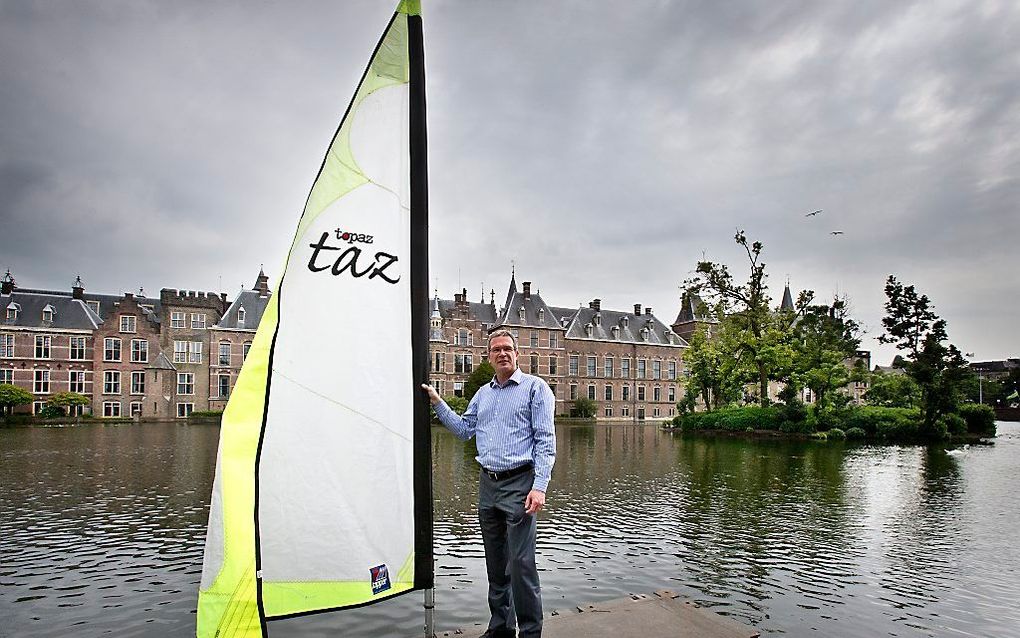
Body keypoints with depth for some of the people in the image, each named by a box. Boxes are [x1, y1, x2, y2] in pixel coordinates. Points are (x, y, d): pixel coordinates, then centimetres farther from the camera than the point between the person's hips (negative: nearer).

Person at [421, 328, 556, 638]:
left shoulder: (535, 387, -3)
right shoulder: (482, 394, 16)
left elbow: (546, 440, -9)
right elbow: (464, 430, 21)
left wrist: (539, 486, -17)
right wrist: (437, 403, 12)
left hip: (519, 483, -6)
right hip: (487, 484, 6)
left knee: (521, 562, -7)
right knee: (495, 562, 14)